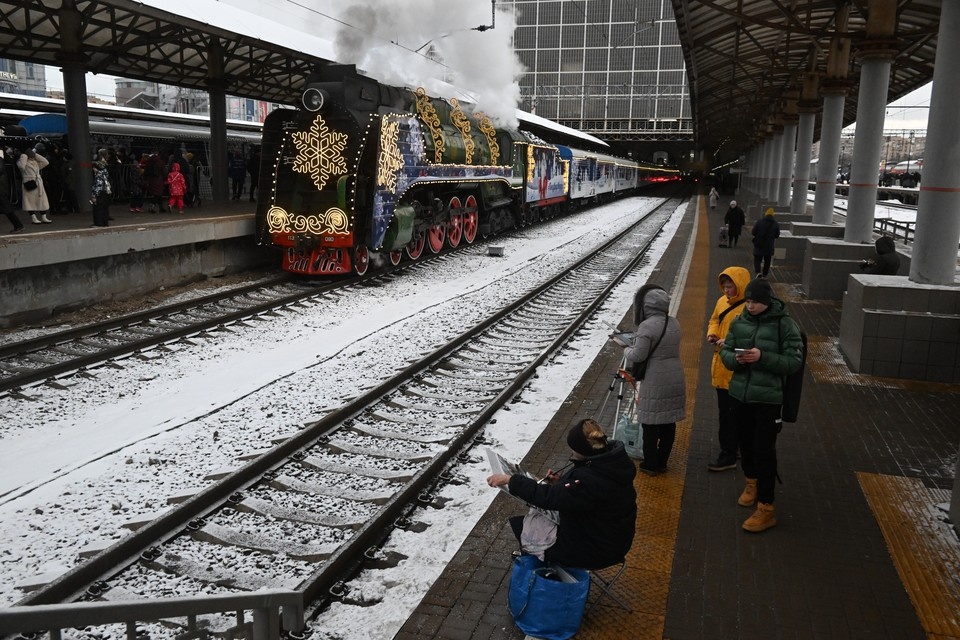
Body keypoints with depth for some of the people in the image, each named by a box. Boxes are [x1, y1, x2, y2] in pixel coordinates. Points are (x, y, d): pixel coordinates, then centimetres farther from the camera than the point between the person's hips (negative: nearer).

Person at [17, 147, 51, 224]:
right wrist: (24, 156, -14)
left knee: (42, 200, 6)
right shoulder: (23, 163, -4)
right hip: (29, 185, -6)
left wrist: (36, 154, 6)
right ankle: (33, 218, 2)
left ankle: (43, 217, 12)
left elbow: (45, 162, 9)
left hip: (38, 184, 6)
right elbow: (21, 165, -26)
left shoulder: (36, 162, 14)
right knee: (31, 201, -2)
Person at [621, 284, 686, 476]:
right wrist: (637, 344, 12)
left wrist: (627, 350, 4)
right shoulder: (674, 323, 7)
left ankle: (650, 464, 16)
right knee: (668, 423, 15)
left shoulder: (647, 326, -17)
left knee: (651, 425, 7)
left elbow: (638, 356, -17)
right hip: (675, 379, 7)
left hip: (655, 382, -7)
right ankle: (662, 462, 26)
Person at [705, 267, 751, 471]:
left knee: (729, 414, -1)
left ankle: (728, 455, 10)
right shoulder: (722, 301, 7)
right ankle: (731, 449, 34)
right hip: (721, 366, 8)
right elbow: (714, 320, 23)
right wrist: (712, 333, 3)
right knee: (726, 411, 19)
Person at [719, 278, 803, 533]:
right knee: (745, 443, 19)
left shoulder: (784, 324, -10)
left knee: (764, 451, -3)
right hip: (739, 394, 5)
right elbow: (725, 351, 9)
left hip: (767, 398, -5)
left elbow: (794, 361, -11)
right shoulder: (739, 321, 2)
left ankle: (766, 508, 6)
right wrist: (735, 358, -14)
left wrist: (763, 357, -24)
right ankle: (752, 483, 44)